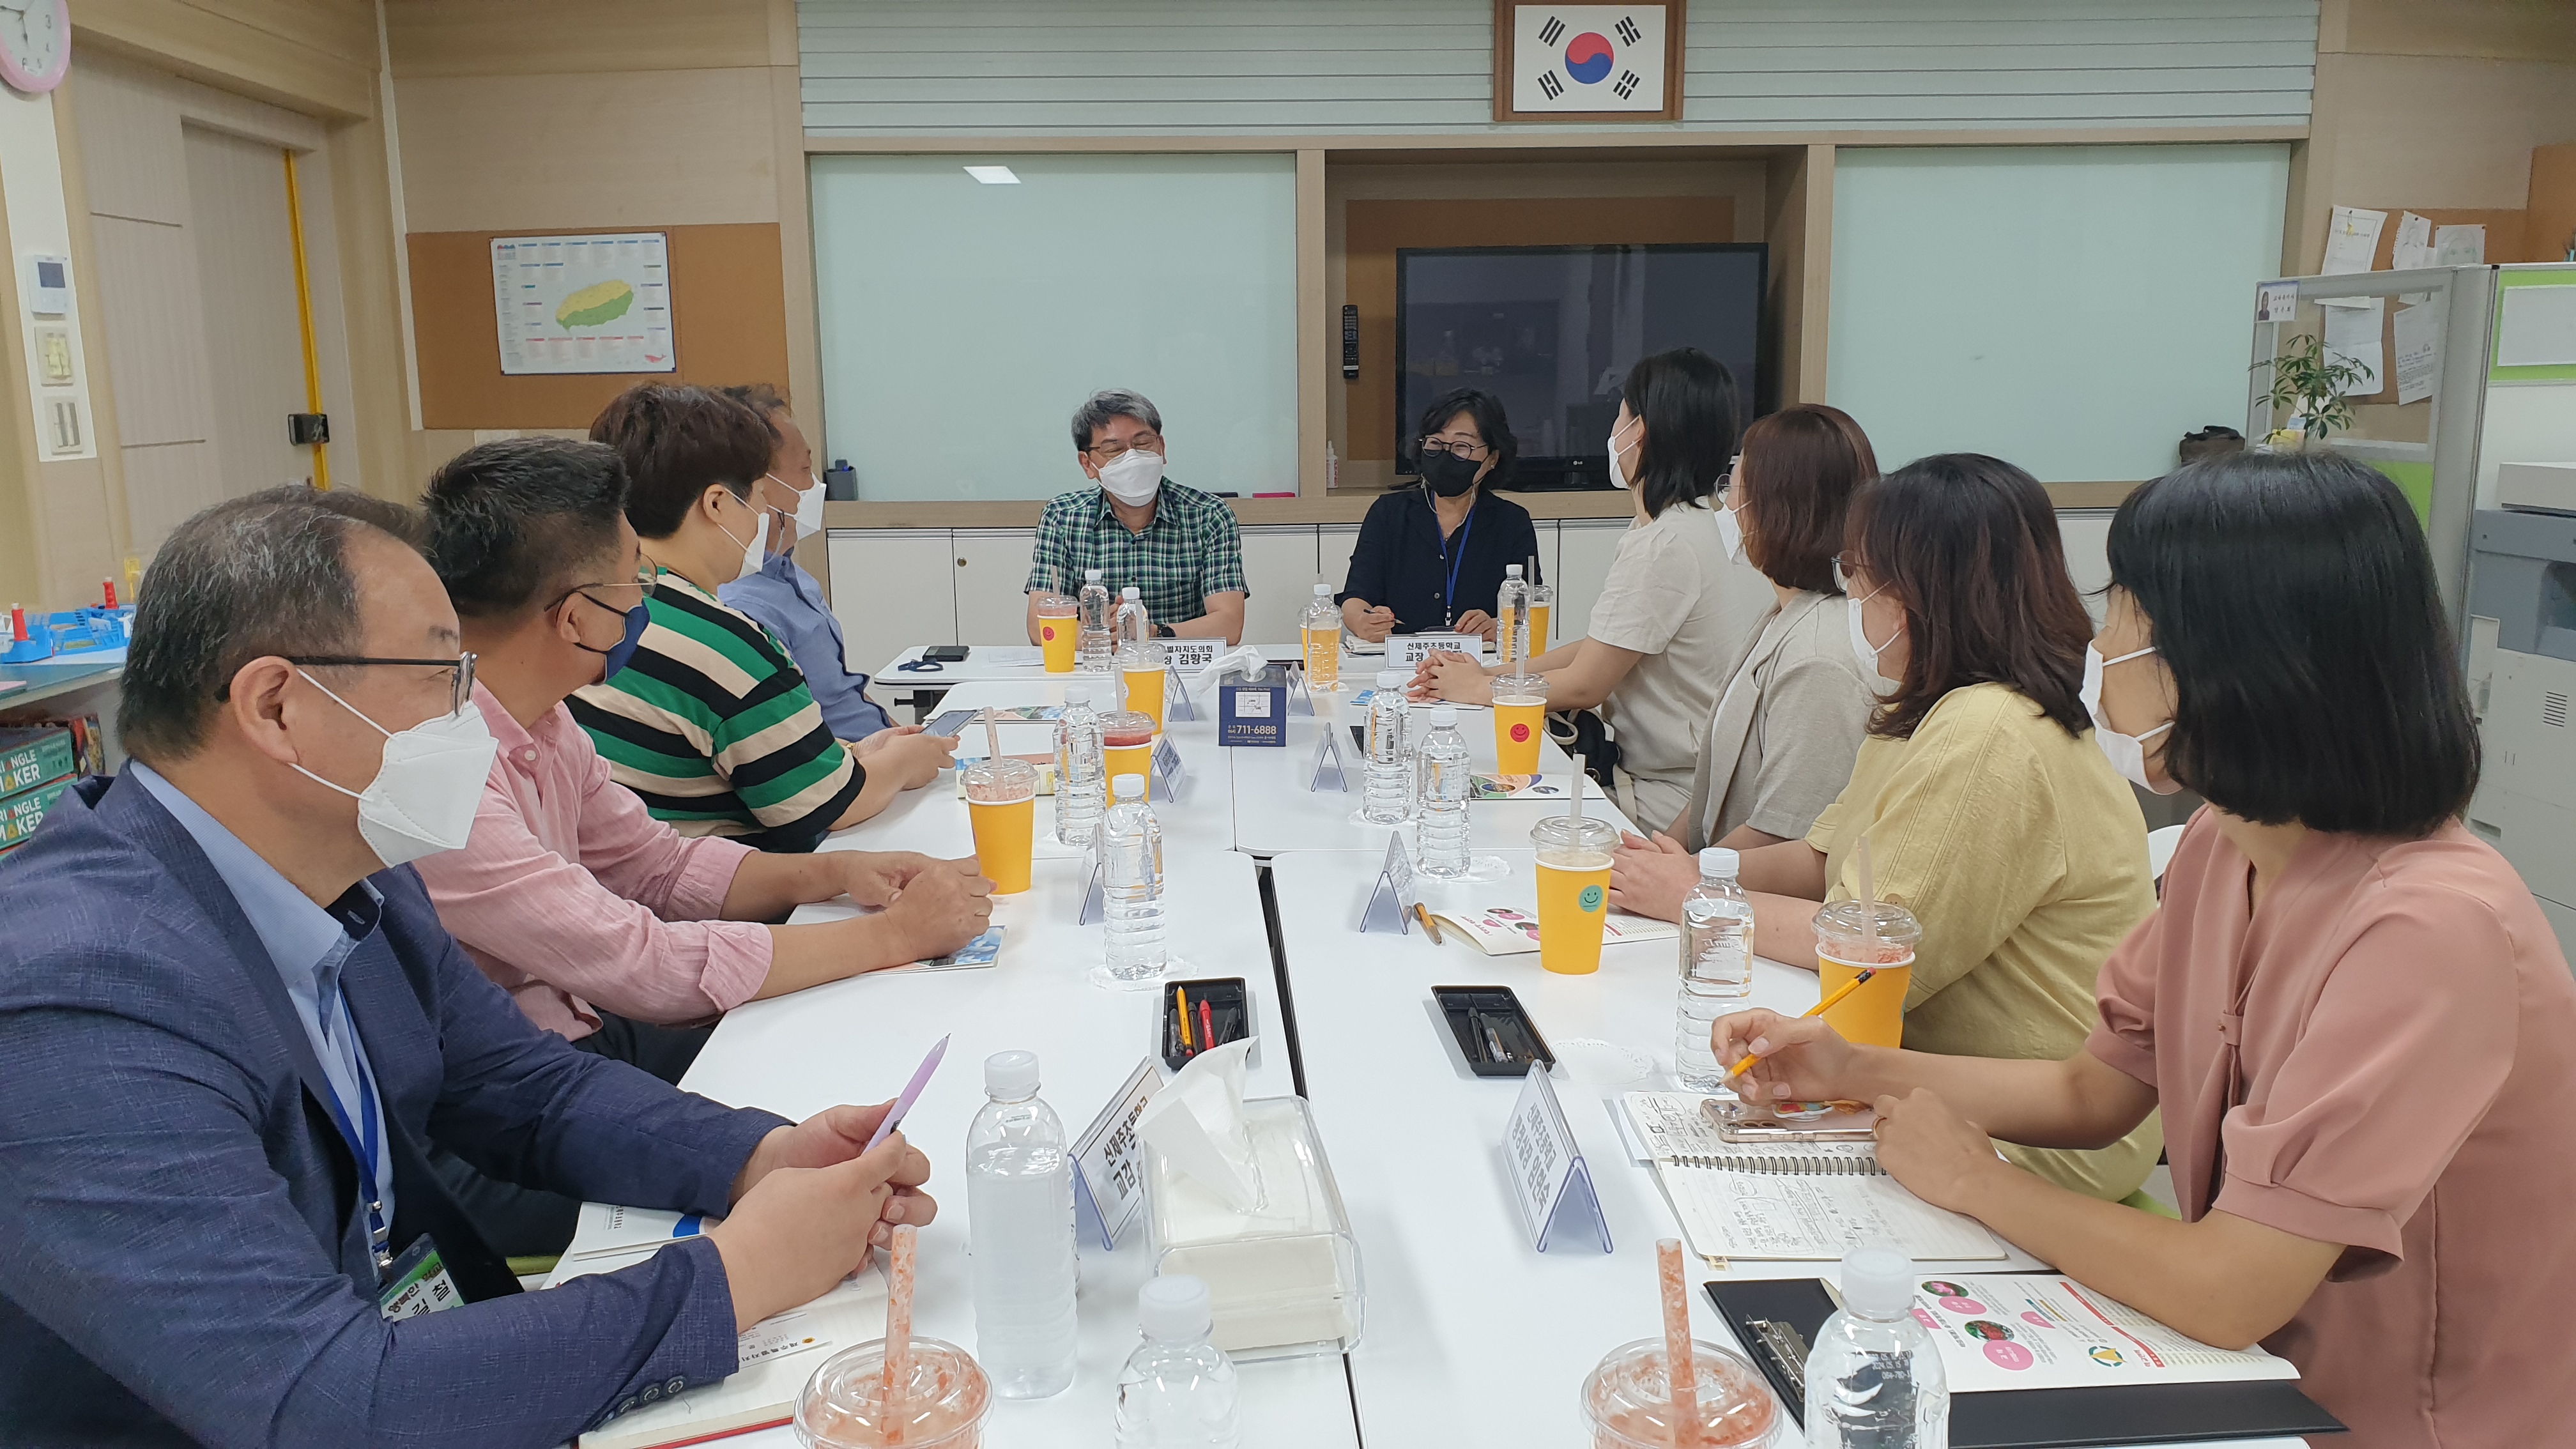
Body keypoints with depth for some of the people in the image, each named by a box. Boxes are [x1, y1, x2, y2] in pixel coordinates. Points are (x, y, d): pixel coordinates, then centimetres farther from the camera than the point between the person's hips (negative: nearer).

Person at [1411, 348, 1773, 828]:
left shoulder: (1667, 545, -21)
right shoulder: (1703, 526, 11)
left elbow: (1583, 685, -15)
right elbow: (1597, 649, 15)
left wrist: (1481, 689, 1)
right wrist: (1488, 672, 10)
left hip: (1668, 805, -9)